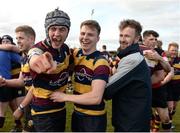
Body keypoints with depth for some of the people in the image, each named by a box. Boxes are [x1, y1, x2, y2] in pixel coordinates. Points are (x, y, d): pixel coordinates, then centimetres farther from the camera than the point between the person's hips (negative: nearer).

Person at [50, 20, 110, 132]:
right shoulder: (76, 54, 0)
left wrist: (65, 97, -19)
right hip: (77, 113, 6)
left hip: (94, 117, -6)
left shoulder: (101, 62, -21)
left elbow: (96, 98, -29)